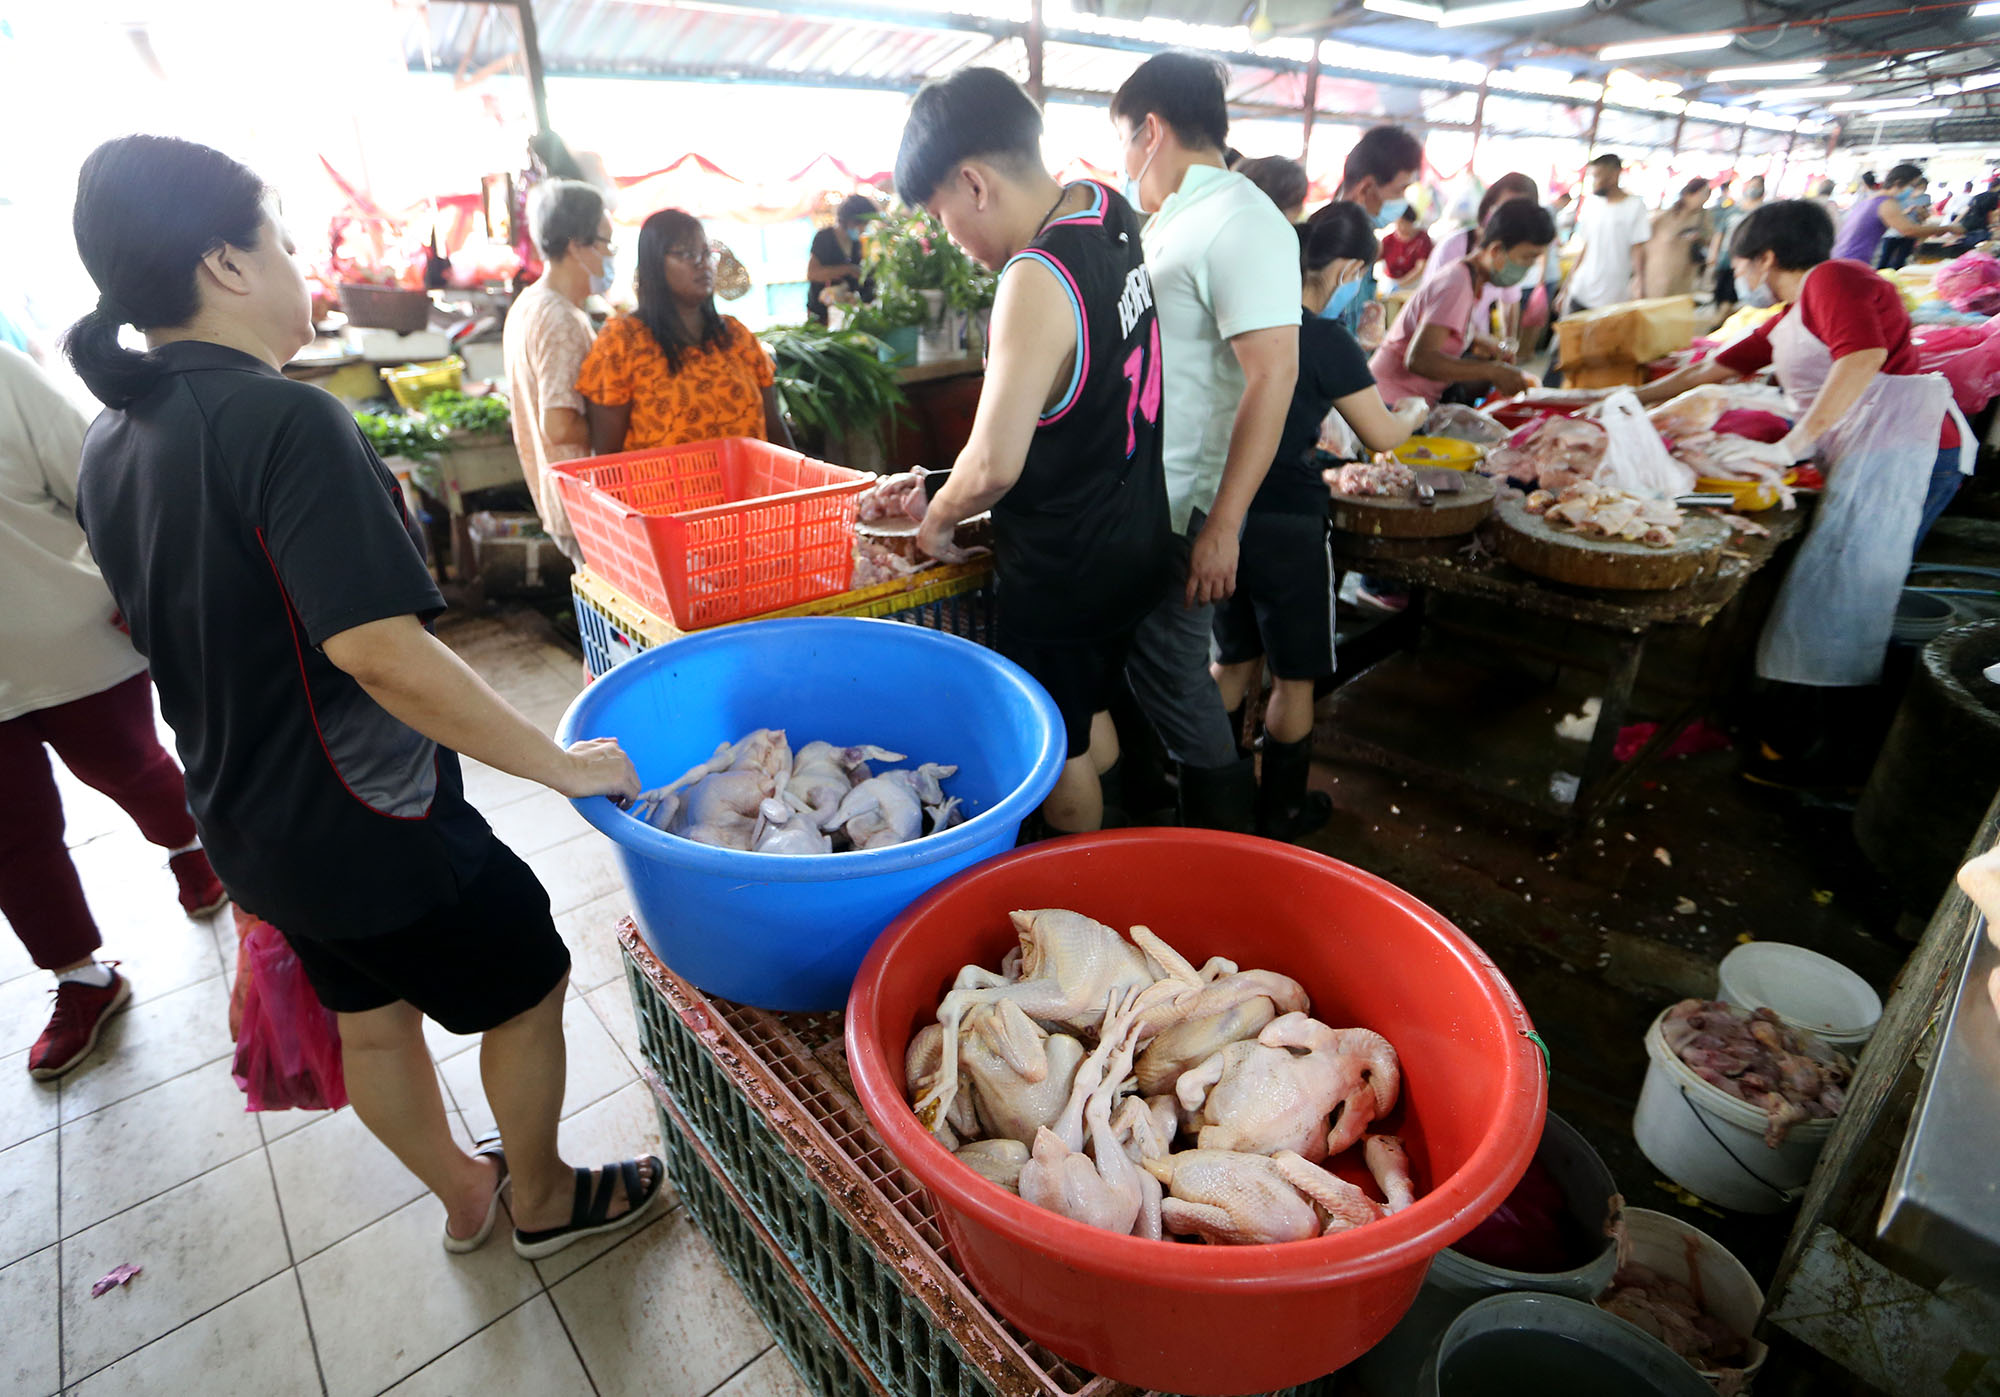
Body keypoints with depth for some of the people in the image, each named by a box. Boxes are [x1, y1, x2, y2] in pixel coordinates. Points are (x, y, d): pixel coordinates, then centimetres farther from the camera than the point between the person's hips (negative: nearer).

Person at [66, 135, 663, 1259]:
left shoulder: (112, 441, 4)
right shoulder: (285, 420, -24)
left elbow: (170, 627, 14)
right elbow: (381, 650, -33)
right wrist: (562, 764, -26)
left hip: (247, 820, 9)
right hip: (372, 825, -9)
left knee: (372, 1017, 23)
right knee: (527, 985, 13)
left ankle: (465, 1192, 47)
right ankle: (545, 1199, 36)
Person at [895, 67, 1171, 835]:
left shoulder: (1037, 280, -25)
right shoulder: (1110, 211, 2)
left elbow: (995, 465, -26)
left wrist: (937, 517, -9)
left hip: (1064, 570, -9)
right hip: (1135, 539, 9)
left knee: (1060, 756, 11)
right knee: (1092, 720, 26)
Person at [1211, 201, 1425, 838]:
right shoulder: (1328, 341, -12)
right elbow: (1381, 435, -4)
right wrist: (1416, 410, 15)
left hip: (1221, 515, 6)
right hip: (1286, 525, -6)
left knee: (1234, 660, 20)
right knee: (1293, 677, 10)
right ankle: (1281, 810, 23)